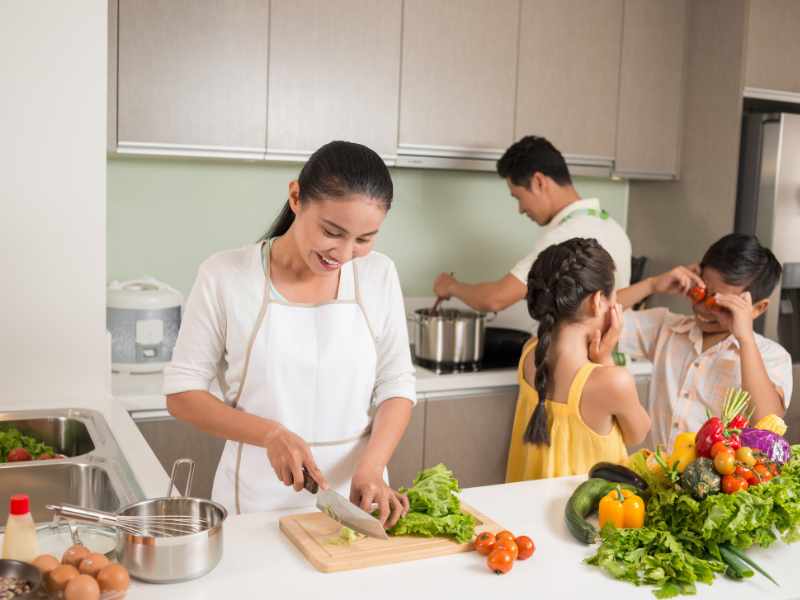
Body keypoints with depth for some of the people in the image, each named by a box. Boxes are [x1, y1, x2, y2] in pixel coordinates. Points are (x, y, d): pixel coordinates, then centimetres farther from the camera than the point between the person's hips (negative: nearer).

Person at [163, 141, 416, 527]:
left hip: (354, 494, 1)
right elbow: (182, 392, -5)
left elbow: (396, 386, 1)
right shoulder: (226, 275, -10)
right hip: (259, 498, -1)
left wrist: (371, 469, -14)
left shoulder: (378, 275, -3)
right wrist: (271, 433, -18)